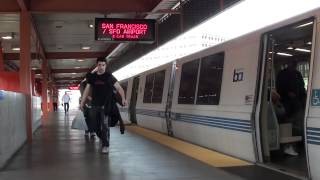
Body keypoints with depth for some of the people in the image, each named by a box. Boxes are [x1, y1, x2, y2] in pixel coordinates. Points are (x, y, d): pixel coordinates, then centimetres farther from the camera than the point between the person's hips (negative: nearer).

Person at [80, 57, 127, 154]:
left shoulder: (109, 76, -3)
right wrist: (82, 102, 7)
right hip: (95, 105, 4)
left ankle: (105, 145, -2)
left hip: (106, 105, -3)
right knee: (96, 125, 10)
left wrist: (123, 98, -26)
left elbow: (119, 88, -11)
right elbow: (87, 90, 11)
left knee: (105, 125, -9)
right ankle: (102, 139, 35)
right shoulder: (92, 77, 7)